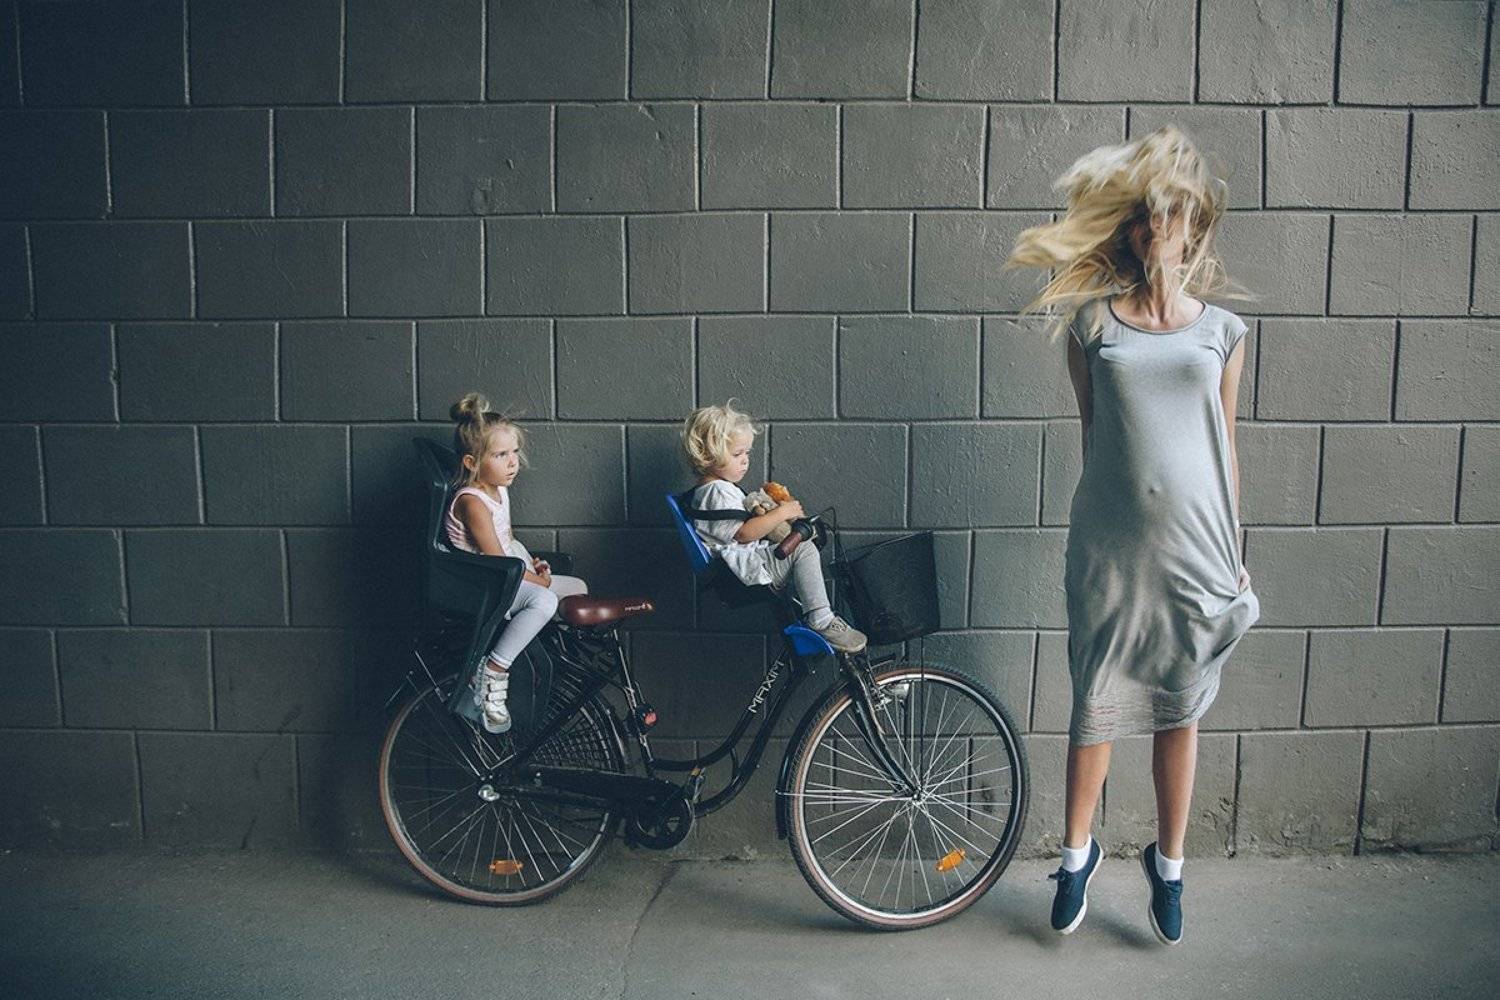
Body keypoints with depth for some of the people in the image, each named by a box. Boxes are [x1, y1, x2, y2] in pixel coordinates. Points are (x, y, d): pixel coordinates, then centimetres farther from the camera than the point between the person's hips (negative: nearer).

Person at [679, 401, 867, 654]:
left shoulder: (723, 487, 18)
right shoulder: (717, 493, -18)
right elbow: (745, 532, -24)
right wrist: (782, 513, -19)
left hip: (748, 561, 12)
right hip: (746, 567, -12)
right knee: (804, 549, -20)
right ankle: (820, 621, -18)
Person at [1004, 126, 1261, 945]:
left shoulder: (1221, 330, 7)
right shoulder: (1092, 323, 3)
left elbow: (1225, 447, 10)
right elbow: (1092, 430, 7)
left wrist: (1235, 556, 10)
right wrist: (1110, 507, 8)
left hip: (1195, 546, 1)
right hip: (1110, 546, -1)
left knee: (1179, 710, 12)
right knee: (1096, 706, 8)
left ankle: (1168, 862, 30)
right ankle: (1078, 852, 29)